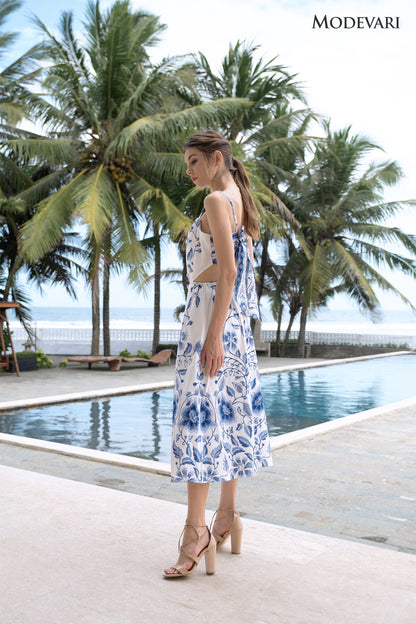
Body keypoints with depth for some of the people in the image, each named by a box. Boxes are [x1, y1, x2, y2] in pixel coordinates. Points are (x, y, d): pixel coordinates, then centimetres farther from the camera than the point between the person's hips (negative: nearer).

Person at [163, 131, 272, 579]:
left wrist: (213, 335, -23)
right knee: (230, 412, 11)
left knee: (198, 410, -10)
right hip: (237, 321, 10)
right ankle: (227, 517, 21)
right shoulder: (241, 202, 17)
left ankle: (196, 530, -8)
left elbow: (228, 272, -19)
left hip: (211, 312, -10)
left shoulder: (216, 201, -10)